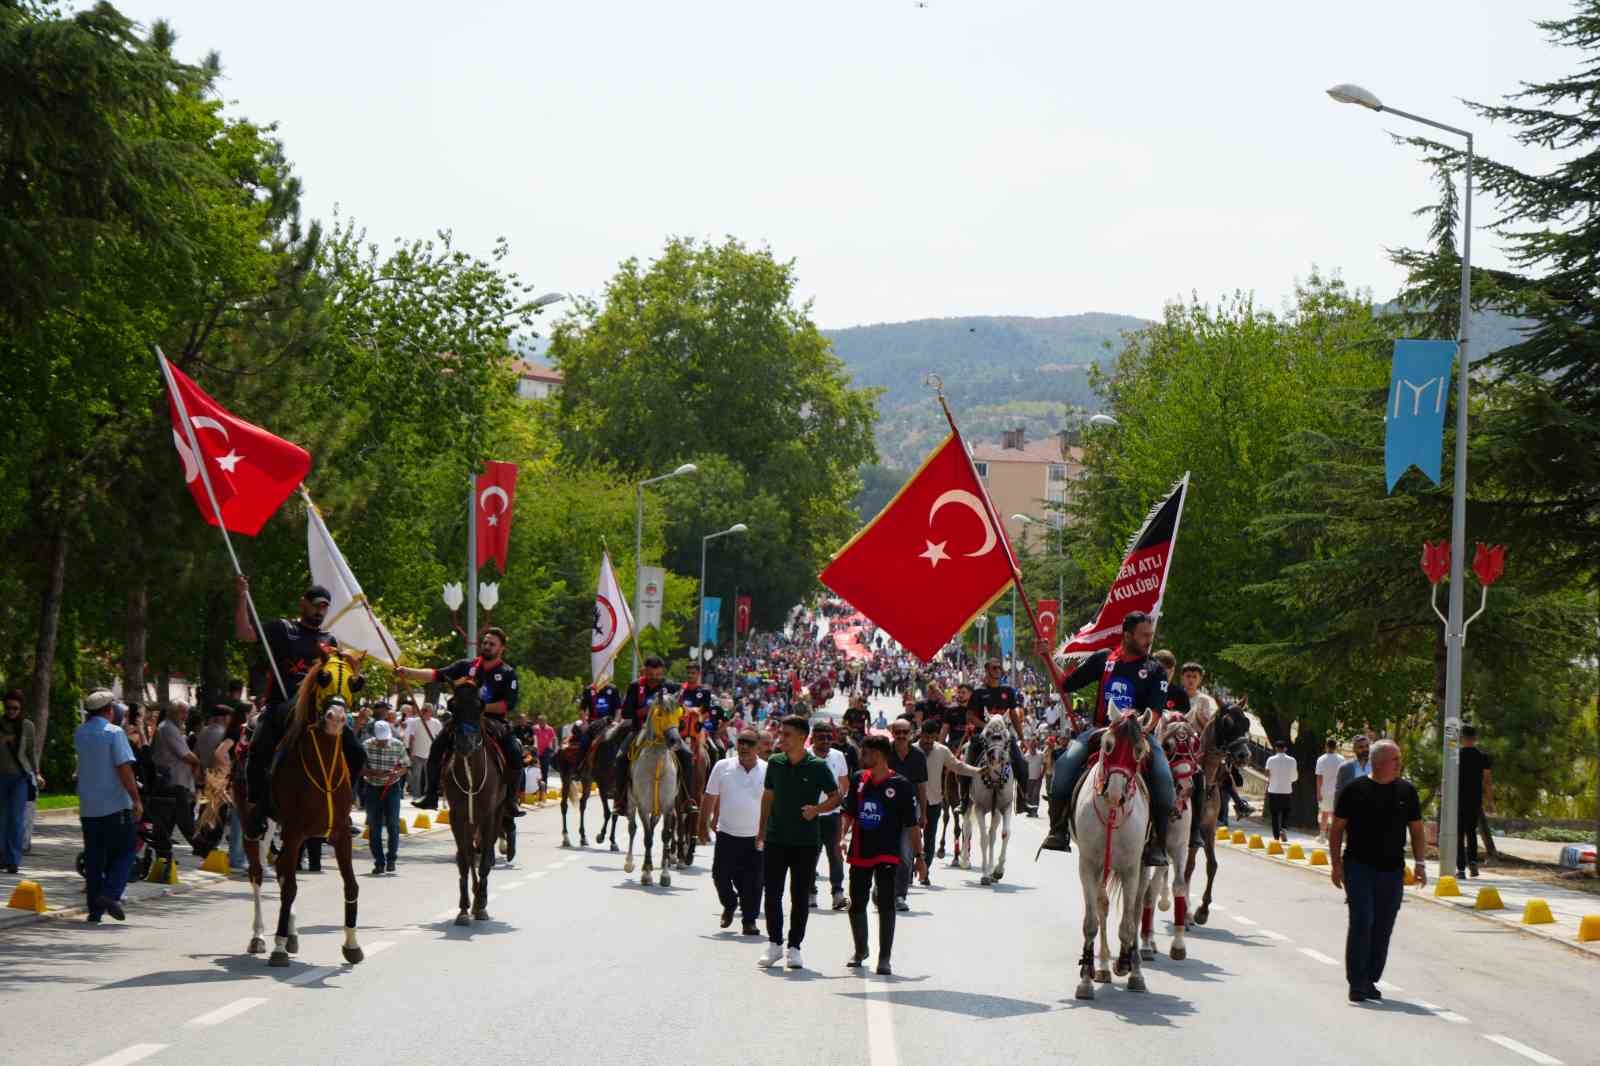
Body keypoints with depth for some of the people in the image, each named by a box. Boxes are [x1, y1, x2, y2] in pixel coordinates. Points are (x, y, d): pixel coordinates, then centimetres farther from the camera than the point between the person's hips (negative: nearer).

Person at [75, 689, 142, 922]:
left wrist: (88, 717, 20)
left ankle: (95, 908, 8)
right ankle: (110, 894, -15)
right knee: (124, 852, 4)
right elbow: (124, 769, -16)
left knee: (93, 857, 10)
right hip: (115, 806, -5)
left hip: (88, 807, 5)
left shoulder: (79, 734, 7)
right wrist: (136, 799, -13)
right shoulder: (114, 733, -11)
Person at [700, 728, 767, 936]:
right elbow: (710, 798, 7)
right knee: (720, 875, 3)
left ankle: (749, 921, 13)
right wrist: (704, 825, 6)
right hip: (727, 834, 1)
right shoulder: (723, 767, 1)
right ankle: (729, 905, 31)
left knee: (753, 881, 1)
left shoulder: (767, 771, -2)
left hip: (756, 836, -1)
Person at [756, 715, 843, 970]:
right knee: (772, 893, 1)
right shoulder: (775, 763, 4)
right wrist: (762, 831, 14)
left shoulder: (817, 767, -7)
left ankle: (794, 947, 13)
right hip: (776, 839, 3)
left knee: (800, 896, 4)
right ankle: (774, 944, 13)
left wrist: (816, 809, -18)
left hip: (806, 841, -3)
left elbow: (837, 797, 0)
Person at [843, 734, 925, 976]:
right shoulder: (858, 780, 6)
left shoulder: (901, 785, -6)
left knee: (886, 905, -11)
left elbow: (912, 824, -4)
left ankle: (884, 958, -5)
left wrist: (919, 856, -5)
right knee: (856, 904, 10)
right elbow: (849, 813, 14)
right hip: (860, 853, 5)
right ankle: (860, 950, 32)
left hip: (887, 854, -4)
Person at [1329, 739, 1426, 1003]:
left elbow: (1417, 831, 12)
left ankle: (1370, 980, 17)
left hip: (1392, 871, 3)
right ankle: (1356, 982, -8)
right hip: (1359, 868, -3)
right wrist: (1336, 864, -3)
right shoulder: (1354, 790, -3)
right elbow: (1336, 829, 3)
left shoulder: (1406, 791, 7)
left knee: (1383, 928, 6)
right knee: (1362, 922, -13)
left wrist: (1420, 863, 2)